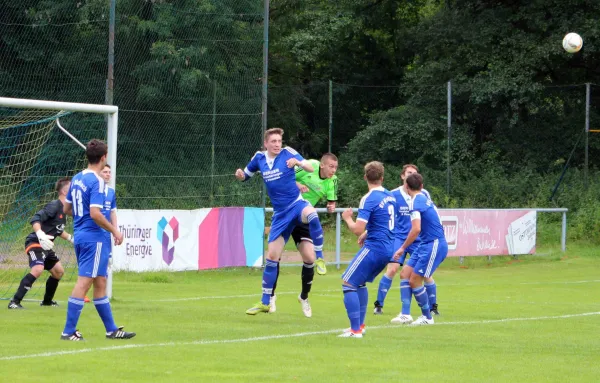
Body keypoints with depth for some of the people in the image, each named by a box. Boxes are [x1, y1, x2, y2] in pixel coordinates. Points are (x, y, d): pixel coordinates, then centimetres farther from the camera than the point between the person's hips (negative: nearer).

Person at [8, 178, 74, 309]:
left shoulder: (63, 209, 13)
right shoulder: (54, 206, -16)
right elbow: (35, 219, -26)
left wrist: (70, 238, 26)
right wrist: (40, 235, -40)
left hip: (46, 245, 10)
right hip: (35, 243, -10)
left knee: (58, 271, 19)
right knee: (38, 269, -30)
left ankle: (47, 301, 37)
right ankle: (15, 302, -31)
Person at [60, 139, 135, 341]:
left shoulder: (77, 178, 11)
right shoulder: (97, 182, -16)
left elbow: (67, 208, 18)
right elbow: (95, 213, -23)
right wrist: (114, 231, -13)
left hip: (80, 235, 9)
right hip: (94, 239, -9)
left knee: (100, 283, 14)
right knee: (84, 282, -6)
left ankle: (111, 329, 21)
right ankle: (68, 331, -5)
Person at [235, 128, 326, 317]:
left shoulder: (288, 153, -7)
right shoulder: (259, 158, 5)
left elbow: (310, 168, -15)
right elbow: (246, 175, 20)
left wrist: (297, 162, -37)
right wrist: (240, 175, -5)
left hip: (296, 204, -4)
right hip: (280, 214, 4)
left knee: (312, 216, -41)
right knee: (272, 256, 4)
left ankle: (319, 259, -24)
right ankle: (265, 302, 15)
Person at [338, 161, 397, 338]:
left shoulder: (369, 199, -15)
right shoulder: (390, 196, 10)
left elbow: (357, 229, -21)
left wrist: (347, 218, -2)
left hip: (374, 248, -9)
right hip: (388, 248, 9)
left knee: (348, 283, -5)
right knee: (360, 282, 24)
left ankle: (355, 330, -12)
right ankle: (360, 325, 26)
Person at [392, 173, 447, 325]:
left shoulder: (415, 202, -16)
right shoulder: (425, 198, 12)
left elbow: (416, 229, -25)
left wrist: (403, 248, -16)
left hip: (434, 245, -9)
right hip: (426, 245, 9)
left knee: (414, 281, -5)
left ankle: (427, 317, 8)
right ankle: (405, 314, 3)